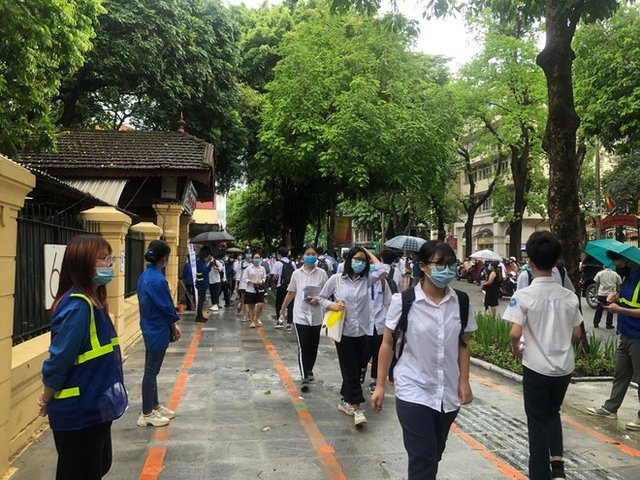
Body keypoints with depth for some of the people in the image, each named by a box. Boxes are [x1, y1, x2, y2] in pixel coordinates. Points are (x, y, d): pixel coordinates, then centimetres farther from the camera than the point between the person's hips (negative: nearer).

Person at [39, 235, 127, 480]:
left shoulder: (92, 301, 6)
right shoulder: (78, 306, -24)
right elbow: (59, 359, -21)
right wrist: (47, 400, -9)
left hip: (93, 408, 9)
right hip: (78, 412, -9)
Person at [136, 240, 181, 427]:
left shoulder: (144, 276, 6)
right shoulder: (158, 279, -23)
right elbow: (166, 306, -17)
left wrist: (171, 323, 13)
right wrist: (174, 325, -1)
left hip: (149, 328, 10)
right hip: (158, 331, -10)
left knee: (151, 370, 17)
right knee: (151, 372, 0)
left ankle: (154, 406, 30)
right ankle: (146, 414, 10)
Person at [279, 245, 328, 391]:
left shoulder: (322, 273, -2)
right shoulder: (297, 273, 0)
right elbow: (291, 293, 10)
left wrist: (318, 298, -16)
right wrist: (283, 308, 17)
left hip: (316, 315, 1)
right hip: (300, 315, -1)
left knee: (313, 346, 13)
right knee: (303, 347, -7)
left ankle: (309, 370, 34)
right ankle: (304, 378, -8)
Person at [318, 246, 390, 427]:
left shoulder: (366, 279, 4)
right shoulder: (336, 279, -3)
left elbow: (384, 270, -11)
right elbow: (321, 297, 5)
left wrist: (370, 254, 0)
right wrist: (331, 305, -15)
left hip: (362, 331, 3)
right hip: (343, 331, -3)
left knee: (355, 369, 12)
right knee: (351, 370, -2)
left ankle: (345, 400, 29)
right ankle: (356, 406, 3)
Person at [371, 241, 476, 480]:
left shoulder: (461, 303, -1)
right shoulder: (403, 301, -11)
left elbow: (463, 345, 7)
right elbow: (388, 344, -4)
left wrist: (464, 382, 0)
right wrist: (380, 385, -4)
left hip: (448, 393, 4)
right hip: (414, 392, -4)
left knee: (434, 457, 16)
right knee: (423, 460, -4)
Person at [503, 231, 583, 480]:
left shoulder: (523, 295, -15)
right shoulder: (569, 296, -2)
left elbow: (515, 333, -21)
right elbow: (576, 335, 2)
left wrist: (515, 348, 0)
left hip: (537, 367, -4)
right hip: (564, 366, 4)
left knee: (538, 421, 10)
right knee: (553, 413, 25)